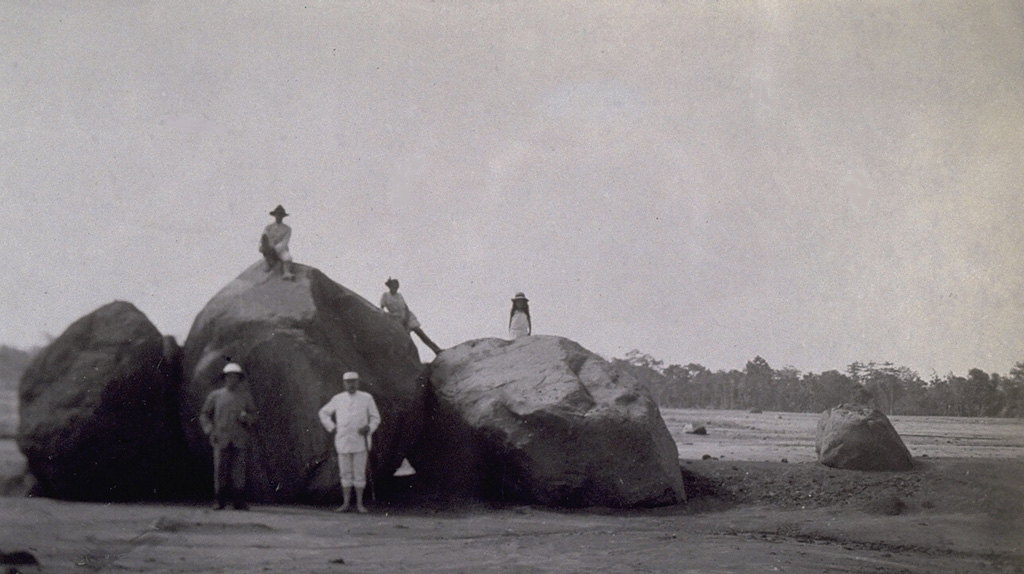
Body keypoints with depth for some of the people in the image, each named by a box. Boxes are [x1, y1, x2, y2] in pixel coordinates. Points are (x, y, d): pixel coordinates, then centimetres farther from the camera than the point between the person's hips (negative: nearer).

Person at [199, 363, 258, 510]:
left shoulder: (245, 396, 12)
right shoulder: (215, 396, 10)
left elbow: (253, 415, 15)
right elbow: (204, 415, 14)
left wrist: (246, 417, -8)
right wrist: (210, 430, -1)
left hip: (239, 441, 0)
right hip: (221, 440, 0)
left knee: (238, 470, -6)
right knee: (220, 470, -3)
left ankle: (239, 501, -3)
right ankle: (220, 501, 4)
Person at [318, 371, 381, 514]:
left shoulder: (366, 398, 1)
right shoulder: (338, 399, 6)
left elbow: (375, 417, 6)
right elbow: (323, 413, 17)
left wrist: (369, 428, -12)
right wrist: (332, 427, 5)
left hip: (360, 442, -2)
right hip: (343, 442, 2)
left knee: (359, 473, 0)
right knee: (345, 473, 6)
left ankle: (359, 503, 6)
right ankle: (346, 503, 12)